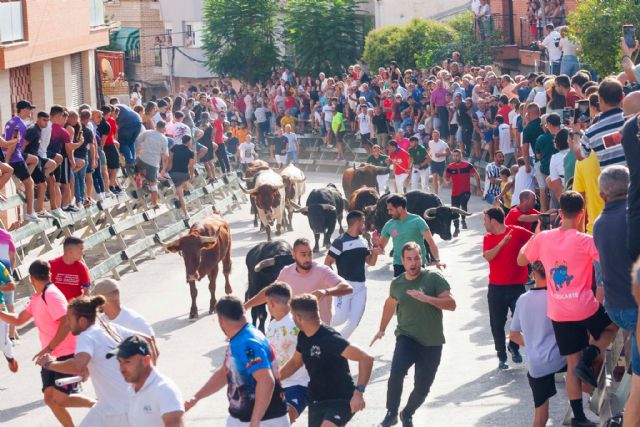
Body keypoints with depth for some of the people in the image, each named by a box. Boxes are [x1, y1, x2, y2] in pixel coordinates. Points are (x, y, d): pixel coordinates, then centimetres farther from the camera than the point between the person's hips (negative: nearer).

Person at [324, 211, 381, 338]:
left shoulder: (363, 241, 11)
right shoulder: (340, 242, -11)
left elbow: (371, 262, 18)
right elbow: (327, 262, -9)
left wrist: (375, 252, -2)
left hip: (360, 287, 7)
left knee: (354, 321, 3)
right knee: (340, 318, -15)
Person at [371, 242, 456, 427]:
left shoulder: (433, 278, -9)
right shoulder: (397, 283, 3)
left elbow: (451, 304, -16)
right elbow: (390, 303, 24)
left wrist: (426, 298, -29)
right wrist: (382, 329, 29)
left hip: (432, 343, -1)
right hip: (406, 337, 1)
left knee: (422, 388, 5)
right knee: (396, 372, -27)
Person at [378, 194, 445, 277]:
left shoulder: (417, 221, -10)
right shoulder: (389, 225, 3)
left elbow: (431, 242, -14)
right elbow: (381, 246, 12)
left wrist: (437, 260, -26)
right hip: (399, 265, 3)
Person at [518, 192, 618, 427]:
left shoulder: (543, 238, 0)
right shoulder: (586, 241, -12)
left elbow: (521, 260, 17)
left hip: (558, 314, 4)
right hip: (585, 308, -4)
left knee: (572, 363, 11)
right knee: (611, 326, 26)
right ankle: (588, 361, 2)